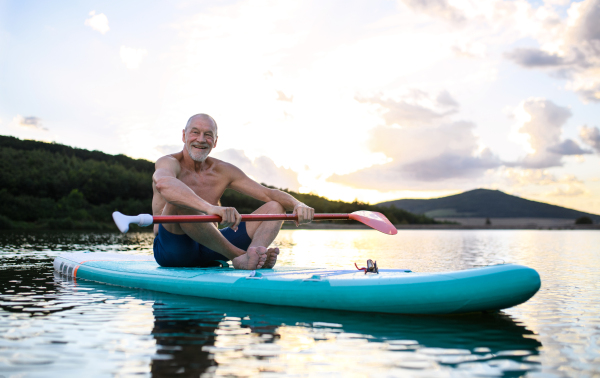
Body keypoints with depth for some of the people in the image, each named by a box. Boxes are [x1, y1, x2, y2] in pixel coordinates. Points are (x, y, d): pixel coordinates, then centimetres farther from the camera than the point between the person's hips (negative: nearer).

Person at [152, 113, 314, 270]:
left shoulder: (223, 171, 9)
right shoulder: (170, 163, -9)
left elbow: (269, 194, 4)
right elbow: (163, 184, -36)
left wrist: (297, 205, -18)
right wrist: (210, 208, -52)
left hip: (208, 252, 6)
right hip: (171, 250, -5)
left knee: (275, 207, -4)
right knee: (180, 200, -34)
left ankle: (246, 259, -35)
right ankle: (237, 255, -29)